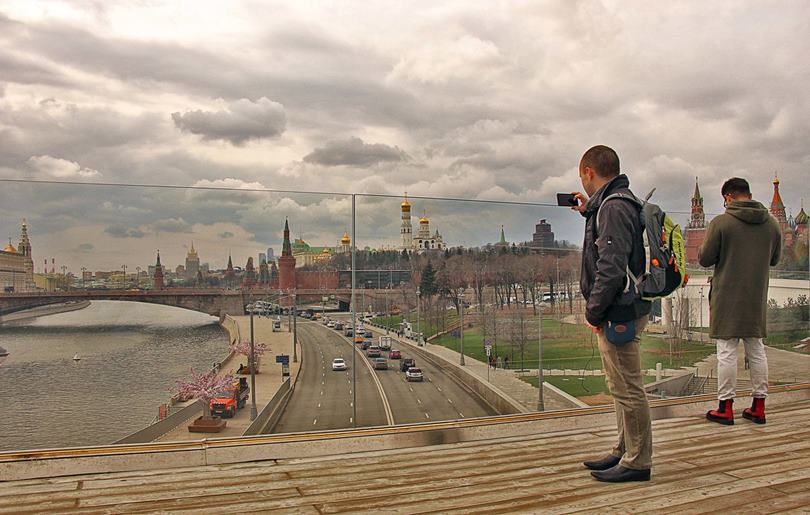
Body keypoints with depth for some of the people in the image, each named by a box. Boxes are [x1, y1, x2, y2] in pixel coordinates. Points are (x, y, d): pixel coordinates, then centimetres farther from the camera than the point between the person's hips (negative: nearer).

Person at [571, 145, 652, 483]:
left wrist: (594, 311, -17)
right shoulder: (615, 203, 14)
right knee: (623, 388, 18)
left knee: (627, 390, -1)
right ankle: (625, 452, 30)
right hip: (621, 312, 11)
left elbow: (611, 267, -24)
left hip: (620, 313, -11)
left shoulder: (614, 207, -17)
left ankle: (637, 462, 10)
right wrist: (589, 212, 25)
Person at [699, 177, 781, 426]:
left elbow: (705, 259, -9)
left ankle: (726, 407, 4)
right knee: (756, 349, 13)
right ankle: (759, 406, 19)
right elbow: (775, 259, 15)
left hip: (727, 296, -5)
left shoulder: (721, 223, -12)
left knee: (727, 350, 0)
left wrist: (701, 249, 11)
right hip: (757, 297, 5)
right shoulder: (772, 224, 4)